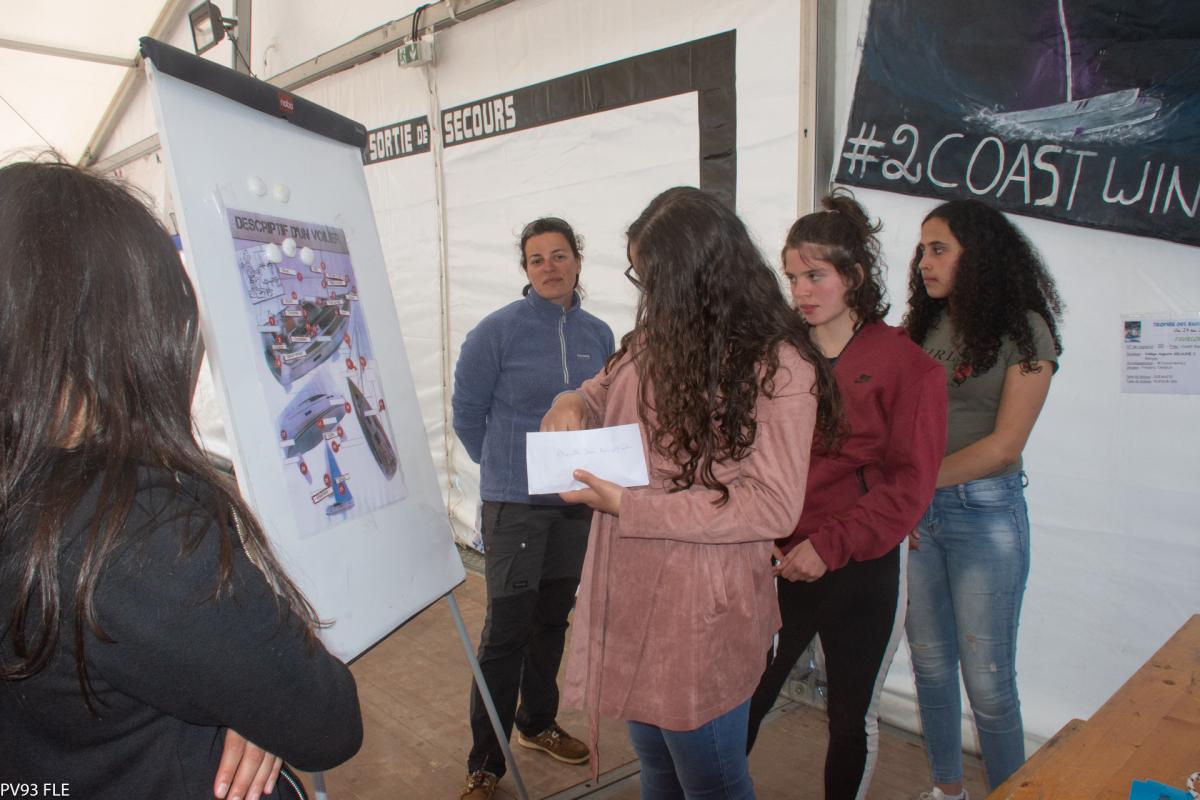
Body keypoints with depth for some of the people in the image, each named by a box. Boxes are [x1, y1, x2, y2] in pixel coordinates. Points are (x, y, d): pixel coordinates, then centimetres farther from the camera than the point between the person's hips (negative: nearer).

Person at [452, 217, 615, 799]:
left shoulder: (599, 335, 3)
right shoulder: (499, 330, -9)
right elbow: (466, 412, -1)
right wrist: (504, 466, 7)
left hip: (577, 501, 5)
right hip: (516, 504, -5)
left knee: (553, 619, 18)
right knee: (507, 631, -1)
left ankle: (537, 723, 39)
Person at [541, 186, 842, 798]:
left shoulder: (779, 367, -18)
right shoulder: (652, 339, 3)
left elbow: (772, 507, -21)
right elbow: (604, 392, 21)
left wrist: (627, 506, -24)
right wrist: (572, 405, -4)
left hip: (701, 615, -7)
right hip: (629, 596, 7)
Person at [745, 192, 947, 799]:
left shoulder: (906, 365, -5)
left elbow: (910, 483, -10)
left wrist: (830, 545, -18)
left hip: (861, 573, -2)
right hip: (779, 563, 2)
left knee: (852, 718, 14)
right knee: (743, 704, 8)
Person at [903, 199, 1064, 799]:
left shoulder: (1023, 329, -7)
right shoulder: (925, 326, 9)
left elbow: (1005, 444, -12)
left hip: (985, 511, -5)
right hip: (921, 511, 5)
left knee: (987, 679, 2)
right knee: (930, 661, 15)